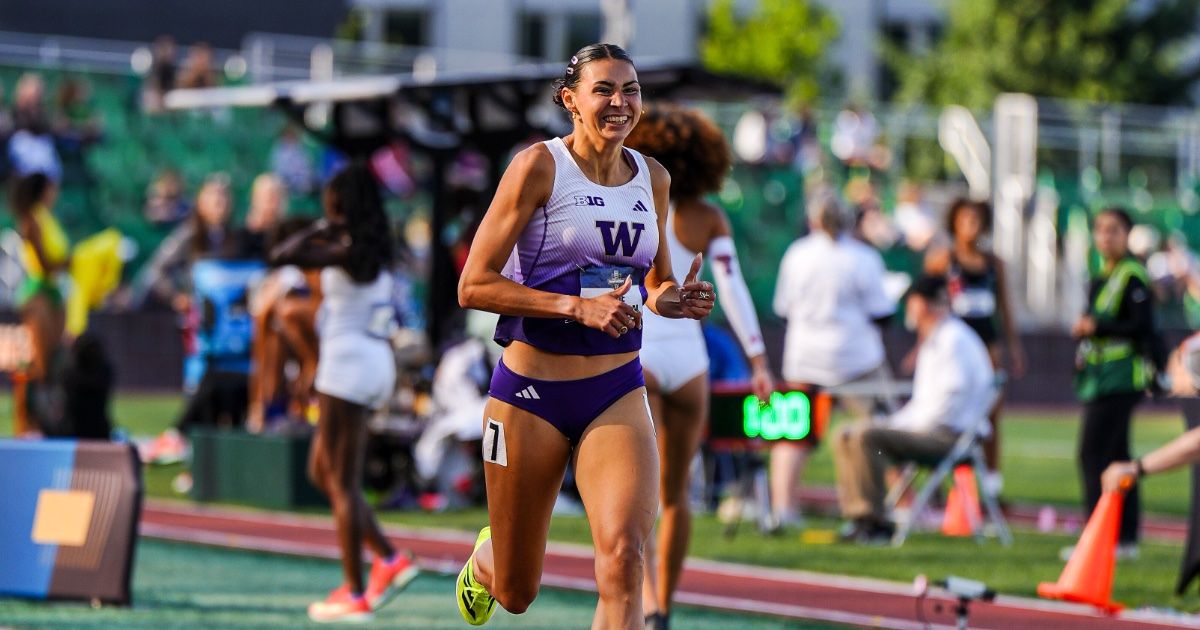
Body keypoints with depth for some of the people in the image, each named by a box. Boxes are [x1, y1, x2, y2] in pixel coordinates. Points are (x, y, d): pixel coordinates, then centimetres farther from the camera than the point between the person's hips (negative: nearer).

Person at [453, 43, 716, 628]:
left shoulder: (653, 178, 7)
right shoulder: (539, 166, -9)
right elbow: (474, 286, -13)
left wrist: (677, 301, -3)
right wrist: (578, 306, -22)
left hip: (618, 391, 3)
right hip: (531, 390, -3)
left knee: (623, 555, -23)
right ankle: (485, 556, 49)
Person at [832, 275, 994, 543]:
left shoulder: (954, 340, -12)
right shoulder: (932, 342, 21)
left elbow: (948, 402, -20)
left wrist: (903, 424, -16)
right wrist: (894, 421, 8)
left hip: (949, 435, -11)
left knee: (866, 436, -26)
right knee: (844, 435, 3)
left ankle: (876, 524, -22)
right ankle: (859, 516, -5)